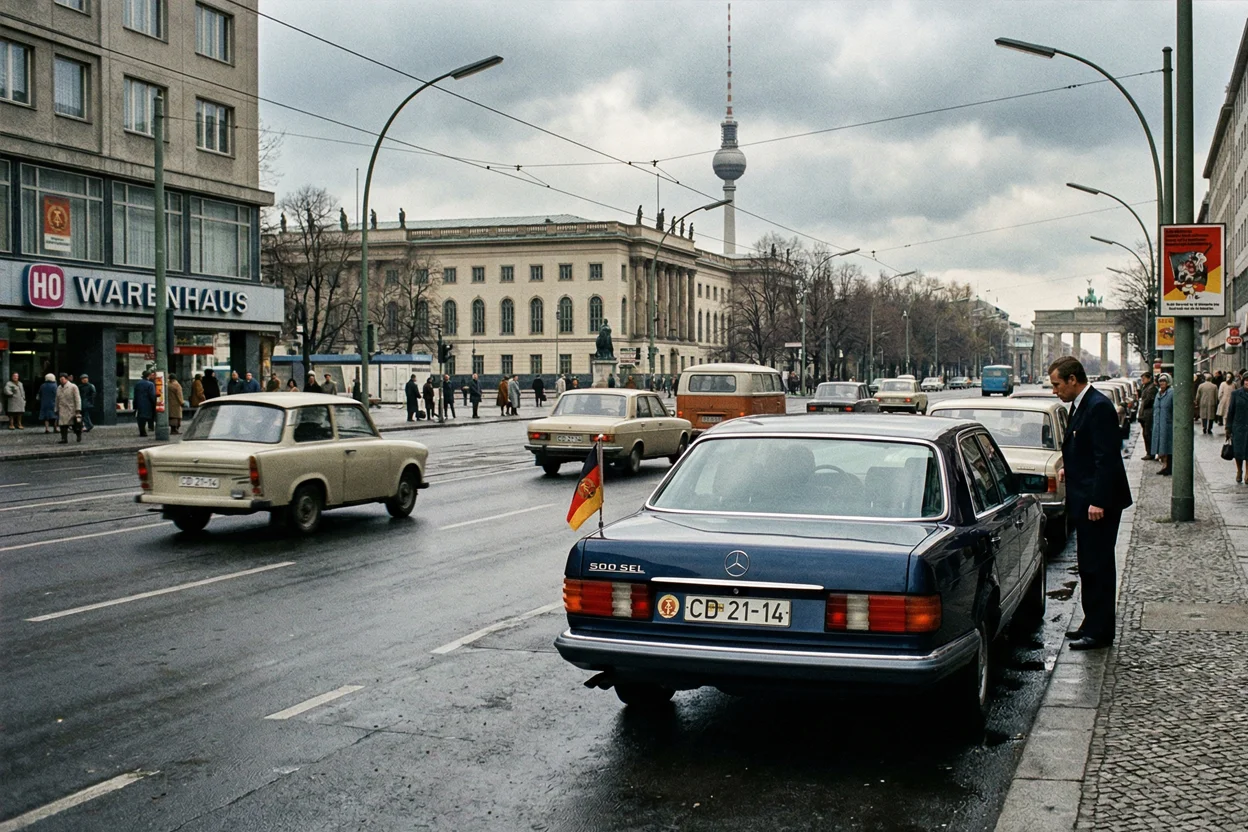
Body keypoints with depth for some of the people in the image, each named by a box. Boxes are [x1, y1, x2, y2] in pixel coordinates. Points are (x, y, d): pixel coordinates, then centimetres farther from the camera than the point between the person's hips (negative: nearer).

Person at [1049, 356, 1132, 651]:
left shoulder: (1098, 407, -18)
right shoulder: (1081, 405, 13)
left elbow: (1107, 458, -22)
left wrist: (1098, 501, -24)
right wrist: (1069, 467, 10)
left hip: (1099, 503, -10)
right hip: (1085, 501, 10)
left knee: (1098, 566, -4)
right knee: (1089, 565, 16)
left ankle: (1099, 631, 2)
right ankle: (1093, 624, 25)